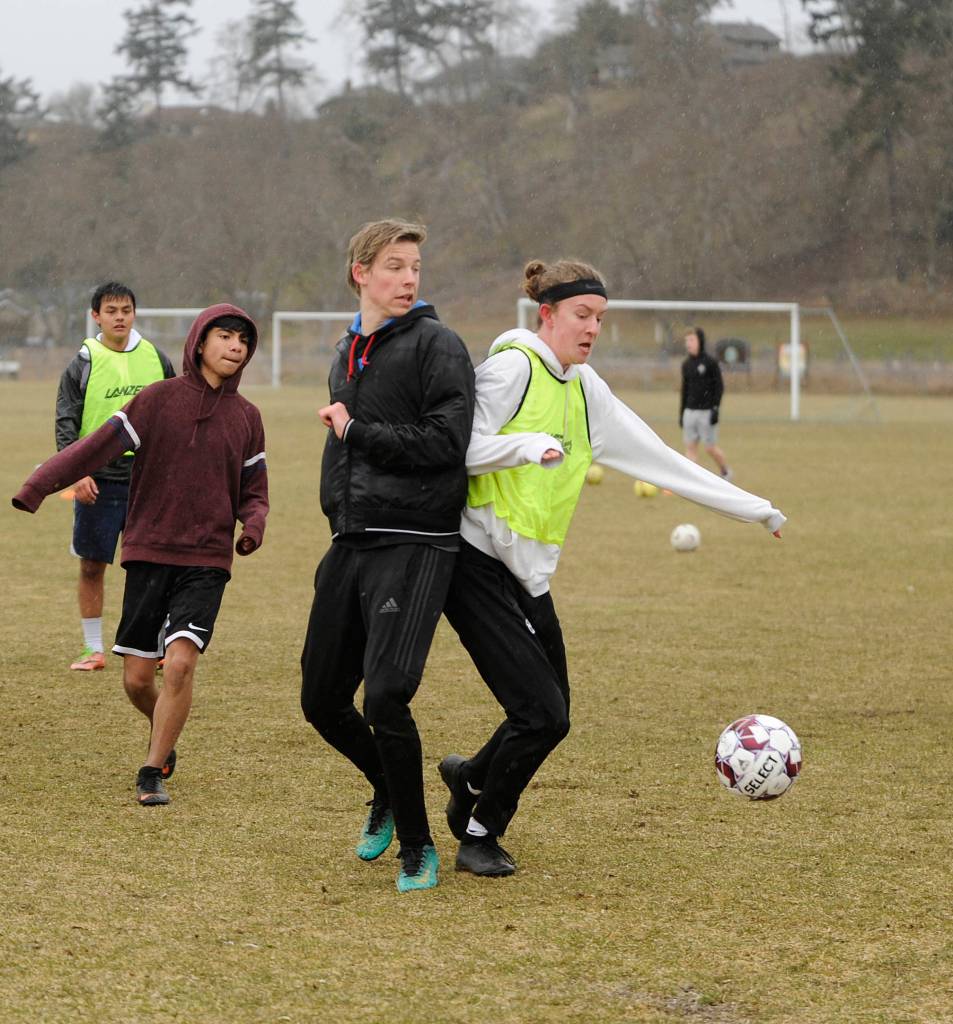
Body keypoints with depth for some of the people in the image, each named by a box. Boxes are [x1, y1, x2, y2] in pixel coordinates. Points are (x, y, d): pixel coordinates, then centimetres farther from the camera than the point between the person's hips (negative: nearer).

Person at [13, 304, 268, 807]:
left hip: (206, 561, 1)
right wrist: (39, 484, -22)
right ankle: (163, 734, 36)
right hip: (149, 556, -1)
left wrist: (253, 524, -8)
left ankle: (152, 773, -4)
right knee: (137, 677, 3)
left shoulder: (246, 417, 7)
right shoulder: (158, 400, -2)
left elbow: (253, 491, 15)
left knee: (180, 661, -17)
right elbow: (96, 447, -9)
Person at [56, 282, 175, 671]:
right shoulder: (84, 362, -1)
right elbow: (66, 422, -4)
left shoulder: (155, 359, 7)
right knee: (92, 566, 3)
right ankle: (93, 649, 13)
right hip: (98, 479, -2)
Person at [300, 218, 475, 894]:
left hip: (415, 545, -7)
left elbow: (445, 441, -17)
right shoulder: (348, 354, 17)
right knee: (322, 700, 9)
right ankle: (388, 794, 36)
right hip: (350, 545, 7)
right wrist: (338, 506, 17)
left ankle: (417, 848, 0)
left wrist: (355, 432, -12)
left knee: (386, 699, -17)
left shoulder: (436, 345, -6)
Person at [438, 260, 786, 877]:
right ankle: (480, 834, 9)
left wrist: (754, 509, 16)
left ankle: (471, 778, 37)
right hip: (476, 563, -8)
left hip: (528, 573, 8)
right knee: (542, 715, -13)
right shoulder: (513, 368, -11)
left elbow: (658, 459, 15)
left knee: (550, 715, 7)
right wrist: (529, 446, -30)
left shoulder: (585, 390, 12)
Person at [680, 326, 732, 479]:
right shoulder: (686, 364, 10)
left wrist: (715, 408, -15)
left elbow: (719, 386, -7)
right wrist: (681, 412, 15)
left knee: (710, 448, 0)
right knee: (690, 447, -1)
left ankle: (725, 472, 24)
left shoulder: (710, 363, -7)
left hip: (706, 412, -5)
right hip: (690, 412, 5)